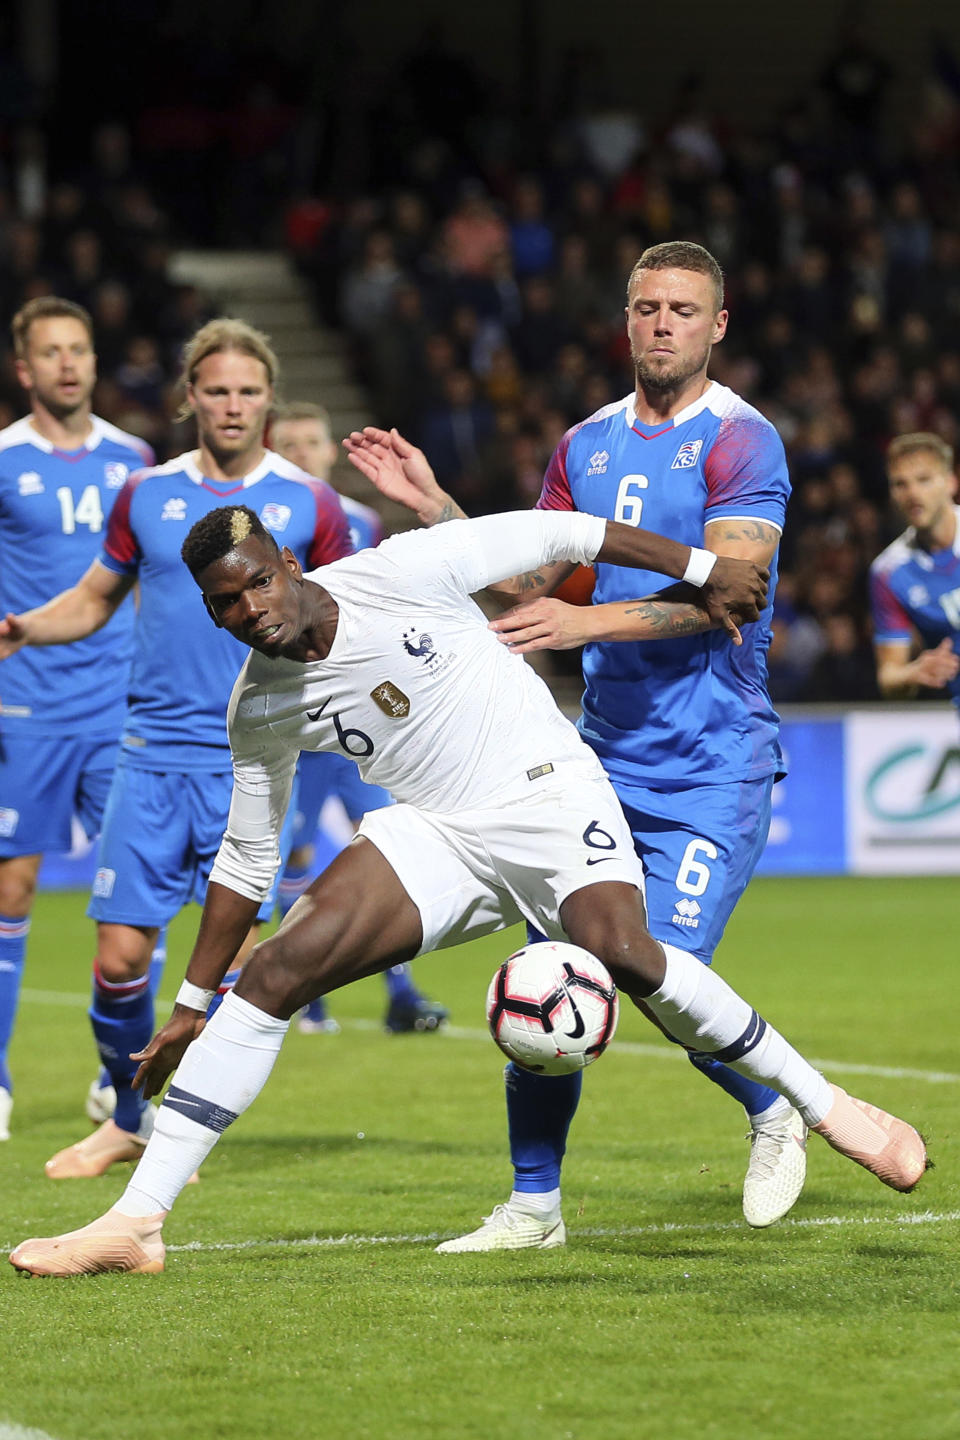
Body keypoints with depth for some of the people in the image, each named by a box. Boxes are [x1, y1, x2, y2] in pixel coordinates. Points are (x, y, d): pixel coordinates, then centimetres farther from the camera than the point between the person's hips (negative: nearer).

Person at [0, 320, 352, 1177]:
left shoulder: (308, 504, 4)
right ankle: (128, 1117, 18)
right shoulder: (147, 495, 9)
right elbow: (94, 600, 18)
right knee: (121, 953, -3)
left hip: (251, 759, -1)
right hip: (152, 754, 2)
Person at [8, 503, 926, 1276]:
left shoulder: (403, 575, -13)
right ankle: (134, 1222, -16)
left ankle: (822, 1105, -12)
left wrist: (702, 570, 2)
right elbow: (246, 860, 11)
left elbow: (555, 534, -3)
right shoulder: (259, 711, 0)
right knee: (274, 972, -16)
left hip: (548, 792, -3)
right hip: (436, 835, 4)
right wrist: (191, 1005, 12)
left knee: (623, 955, -32)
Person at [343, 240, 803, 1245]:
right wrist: (432, 507, 6)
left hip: (712, 765, -6)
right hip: (603, 753, 6)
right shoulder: (586, 447, 14)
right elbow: (524, 587, 16)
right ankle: (533, 1200, 11)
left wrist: (588, 622, -26)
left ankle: (776, 1112, 16)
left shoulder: (740, 442, -7)